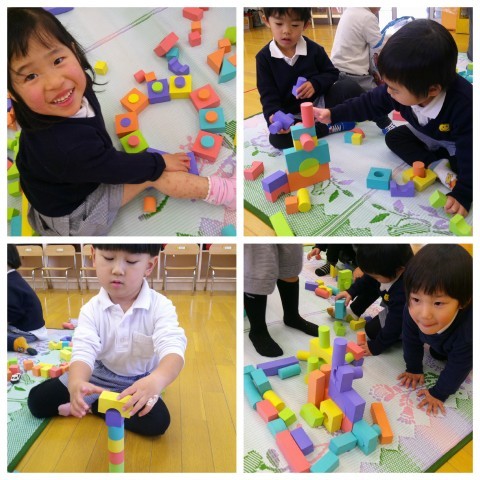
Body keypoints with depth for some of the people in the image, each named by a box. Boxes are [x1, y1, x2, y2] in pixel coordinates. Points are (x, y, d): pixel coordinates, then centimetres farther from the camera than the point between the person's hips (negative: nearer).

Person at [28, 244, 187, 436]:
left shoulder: (160, 306, -23)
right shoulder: (92, 309, -15)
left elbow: (173, 348, -38)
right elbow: (83, 351, -29)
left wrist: (156, 380, -62)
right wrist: (76, 383, -53)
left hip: (139, 382, -1)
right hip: (99, 375, 1)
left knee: (157, 420, -30)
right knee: (38, 400, -7)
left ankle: (91, 405, -8)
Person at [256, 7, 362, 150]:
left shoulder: (314, 49, -1)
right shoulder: (264, 57, -6)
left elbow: (331, 73, 7)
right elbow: (268, 94, -9)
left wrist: (315, 83, -17)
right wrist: (274, 116, -30)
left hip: (320, 102, 0)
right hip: (292, 115, 0)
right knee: (278, 138, -33)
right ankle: (331, 127, -23)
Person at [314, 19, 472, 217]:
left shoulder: (463, 104, -45)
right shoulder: (400, 89, -29)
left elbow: (470, 150, -39)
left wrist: (463, 193, -42)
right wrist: (333, 114, -18)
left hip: (458, 145, -6)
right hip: (426, 137, 7)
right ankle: (438, 166, -16)